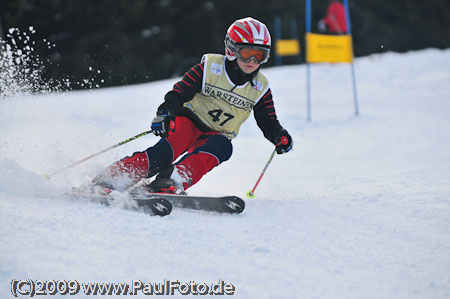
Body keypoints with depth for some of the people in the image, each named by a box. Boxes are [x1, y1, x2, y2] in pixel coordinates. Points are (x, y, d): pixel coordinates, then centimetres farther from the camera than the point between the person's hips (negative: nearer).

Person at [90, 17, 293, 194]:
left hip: (216, 136, 3)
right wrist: (165, 113, -30)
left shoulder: (260, 88, 3)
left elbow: (268, 121, 9)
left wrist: (280, 135, -12)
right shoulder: (210, 67, -8)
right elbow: (179, 92, -12)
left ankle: (175, 179, -52)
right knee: (166, 151, -33)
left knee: (222, 147, -34)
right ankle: (111, 178, -39)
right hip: (190, 121, -3)